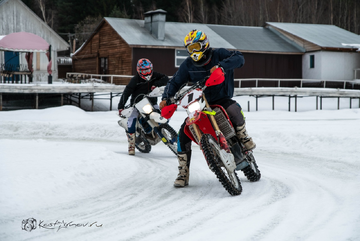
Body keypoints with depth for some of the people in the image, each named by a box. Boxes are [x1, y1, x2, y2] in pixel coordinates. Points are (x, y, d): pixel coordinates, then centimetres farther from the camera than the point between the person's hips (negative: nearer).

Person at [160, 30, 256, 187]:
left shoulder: (219, 55, -6)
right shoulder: (188, 65, 5)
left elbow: (239, 59, -21)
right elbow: (175, 82, 10)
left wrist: (221, 66, -37)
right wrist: (166, 98, -8)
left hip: (222, 100, -3)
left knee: (234, 110, -38)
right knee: (183, 133, -12)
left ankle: (243, 137, -7)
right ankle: (183, 173, -2)